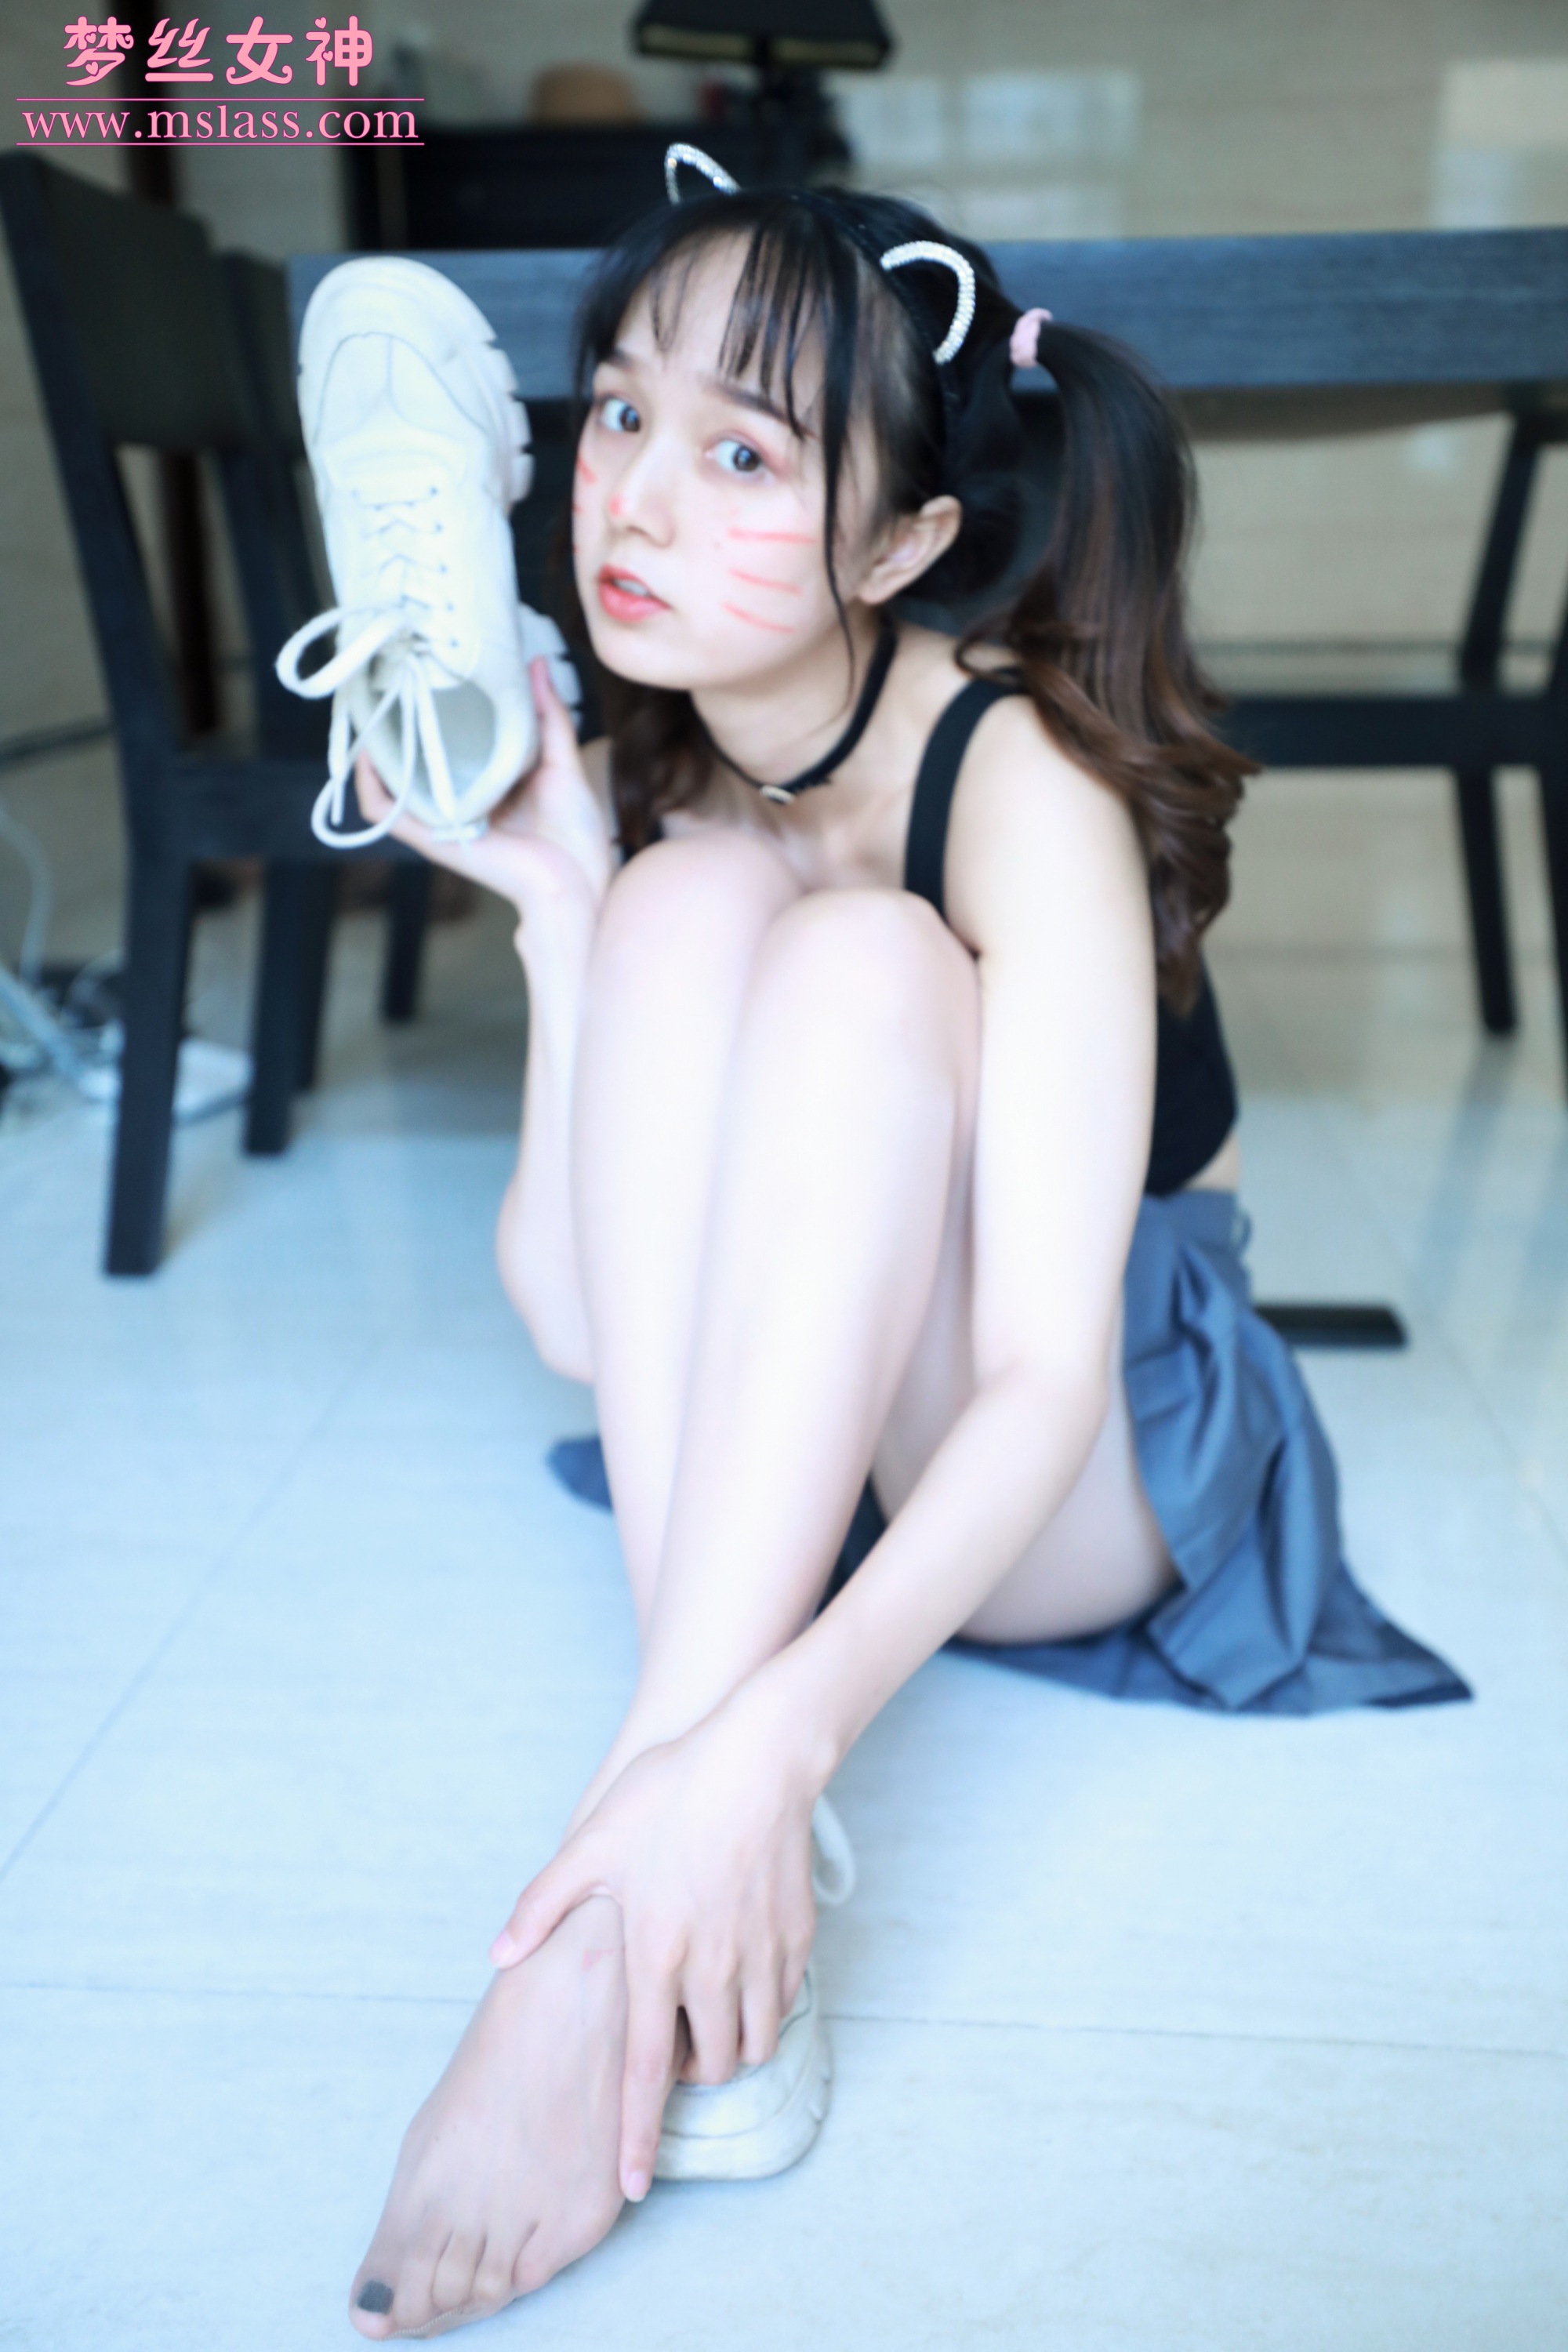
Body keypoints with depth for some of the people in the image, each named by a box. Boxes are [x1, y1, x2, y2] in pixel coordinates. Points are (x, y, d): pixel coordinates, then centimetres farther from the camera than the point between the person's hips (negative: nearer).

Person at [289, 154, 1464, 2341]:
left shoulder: (1021, 776, -21)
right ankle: (728, 1928, -30)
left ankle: (635, 1932, -37)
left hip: (1093, 1476, -4)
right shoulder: (648, 779, -5)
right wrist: (556, 907, -19)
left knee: (858, 954, -29)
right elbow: (581, 1323, -12)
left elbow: (1044, 1387, -30)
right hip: (794, 1439, 4)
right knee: (692, 899, -22)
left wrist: (780, 1736, -44)